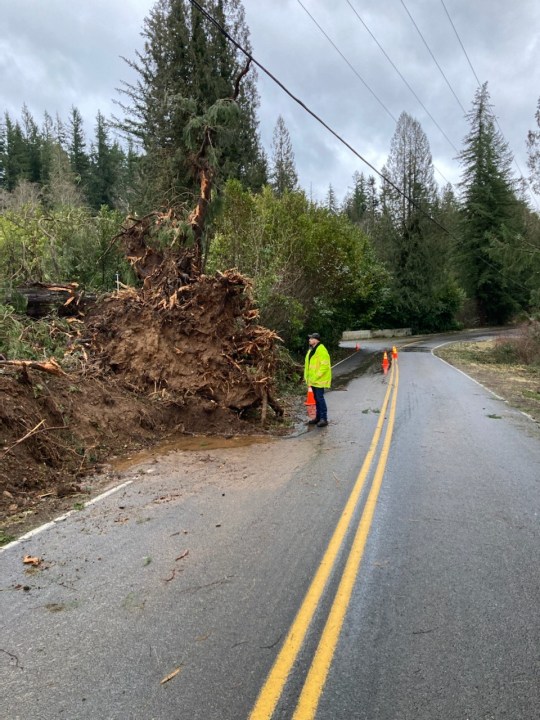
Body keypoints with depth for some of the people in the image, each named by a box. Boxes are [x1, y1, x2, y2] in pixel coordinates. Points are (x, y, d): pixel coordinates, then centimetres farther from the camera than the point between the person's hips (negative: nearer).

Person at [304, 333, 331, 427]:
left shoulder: (321, 350, -16)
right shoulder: (311, 350, 14)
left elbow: (324, 366, -22)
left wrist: (316, 377, -22)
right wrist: (308, 377, 15)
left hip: (319, 380, -9)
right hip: (312, 380, 9)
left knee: (320, 398, -8)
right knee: (316, 398, 15)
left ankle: (324, 419, -3)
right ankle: (318, 417, 23)